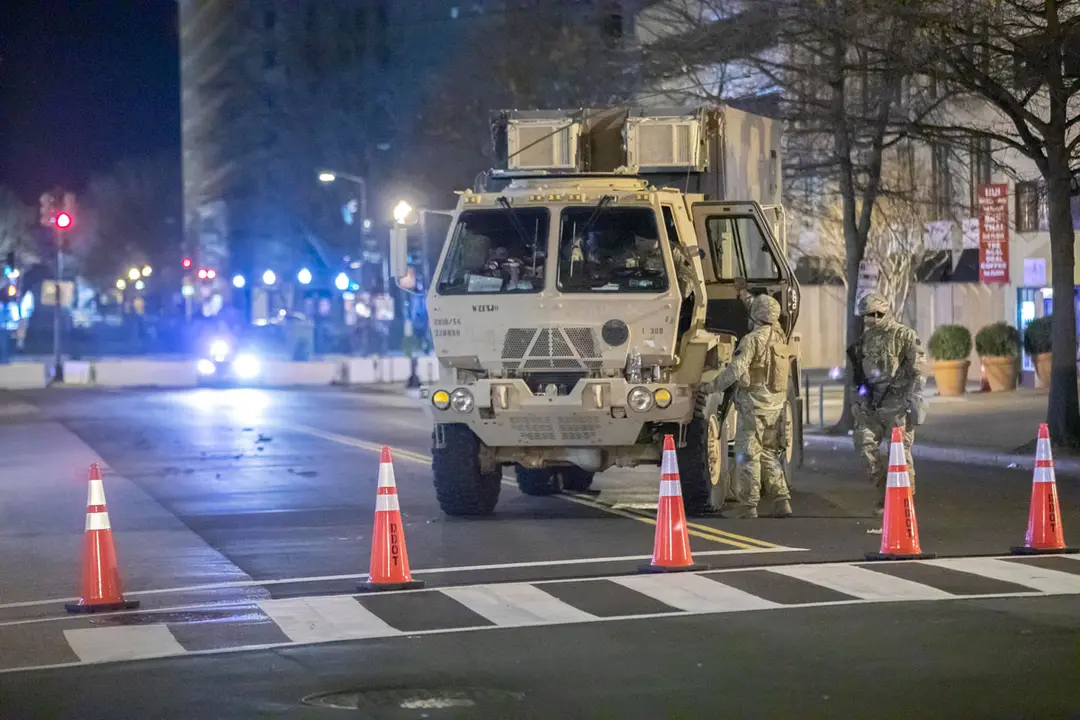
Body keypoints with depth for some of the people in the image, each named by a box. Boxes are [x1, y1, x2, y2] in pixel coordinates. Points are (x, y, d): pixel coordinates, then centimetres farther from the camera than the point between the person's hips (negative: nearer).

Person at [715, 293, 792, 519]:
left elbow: (736, 369, -23)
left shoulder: (752, 339, -13)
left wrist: (716, 386, -8)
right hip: (776, 405, 7)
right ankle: (781, 502, 8)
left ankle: (748, 506, -2)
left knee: (748, 454, -1)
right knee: (769, 454, 15)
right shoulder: (780, 338, 11)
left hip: (754, 404, -7)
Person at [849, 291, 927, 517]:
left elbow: (917, 371, -8)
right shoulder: (865, 339, 14)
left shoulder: (904, 336, -5)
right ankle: (884, 492, 11)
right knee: (865, 445, -3)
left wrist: (914, 399, -15)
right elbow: (857, 373, 23)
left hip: (897, 403, -6)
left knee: (900, 452, -4)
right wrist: (855, 400, 21)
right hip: (871, 405, 6)